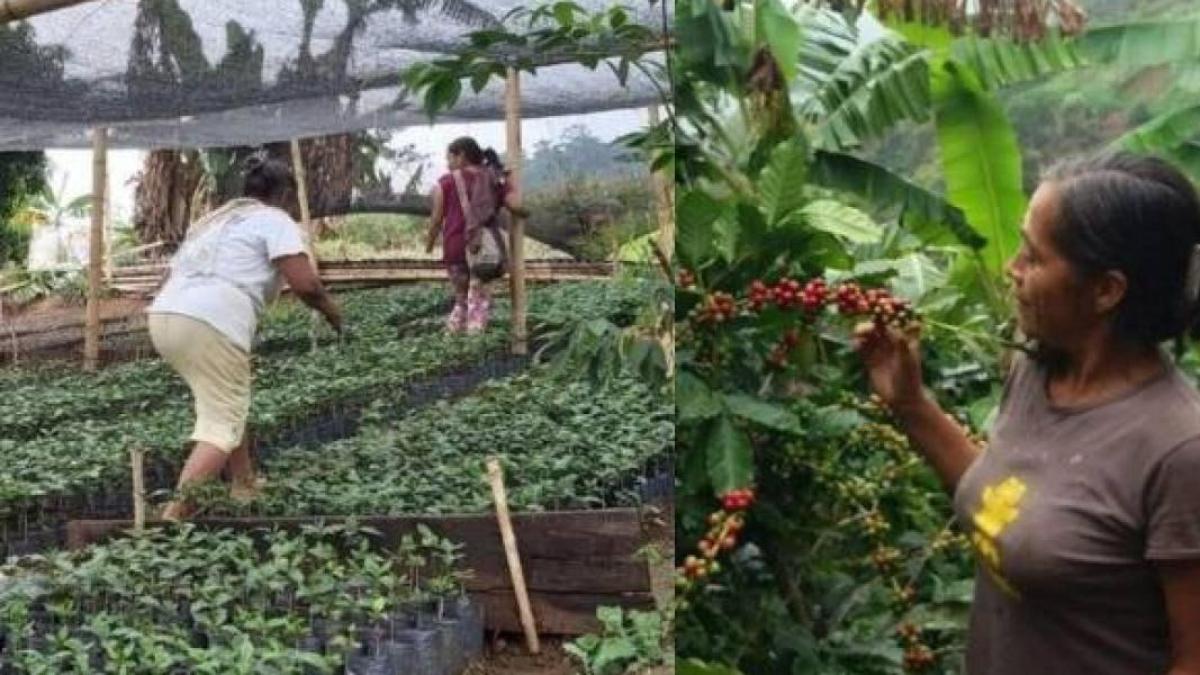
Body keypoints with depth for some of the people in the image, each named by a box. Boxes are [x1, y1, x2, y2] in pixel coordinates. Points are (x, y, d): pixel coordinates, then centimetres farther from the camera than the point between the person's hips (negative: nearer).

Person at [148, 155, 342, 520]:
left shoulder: (214, 218, 30)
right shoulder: (274, 220, 7)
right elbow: (304, 282, -6)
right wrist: (330, 310, 12)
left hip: (163, 316, 8)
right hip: (210, 324, -8)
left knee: (227, 404, 25)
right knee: (223, 423, -3)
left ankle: (244, 487, 32)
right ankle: (174, 515, -14)